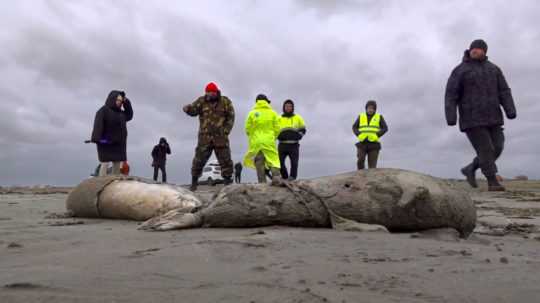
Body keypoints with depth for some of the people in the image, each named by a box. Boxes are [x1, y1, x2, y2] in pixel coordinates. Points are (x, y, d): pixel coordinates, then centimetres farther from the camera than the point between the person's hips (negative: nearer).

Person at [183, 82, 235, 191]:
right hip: (205, 137, 0)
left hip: (220, 137, 0)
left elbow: (231, 117, 4)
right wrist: (187, 108, -30)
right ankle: (194, 182, 11)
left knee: (225, 160, 2)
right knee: (199, 159, 0)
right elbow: (193, 110, -7)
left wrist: (226, 131, -6)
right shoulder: (202, 101, 4)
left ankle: (228, 182, 12)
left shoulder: (225, 102, 3)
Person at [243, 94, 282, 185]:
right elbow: (277, 129, 3)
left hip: (256, 142, 0)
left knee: (259, 162, 4)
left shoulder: (252, 113, 3)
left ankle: (262, 181, -1)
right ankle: (276, 176, -20)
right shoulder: (272, 113, 4)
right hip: (269, 141, 0)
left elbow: (247, 129, 3)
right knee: (273, 160, 1)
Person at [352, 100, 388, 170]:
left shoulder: (379, 117, 6)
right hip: (362, 143, 1)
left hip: (374, 144, -1)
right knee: (360, 161, -14)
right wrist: (359, 135, -13)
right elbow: (354, 127, 5)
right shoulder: (361, 117, 11)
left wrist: (376, 136, -18)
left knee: (372, 165, -6)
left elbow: (385, 128, -3)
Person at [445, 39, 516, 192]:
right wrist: (451, 117, -19)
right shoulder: (460, 71, -2)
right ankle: (492, 182, 1)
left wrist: (511, 110, -9)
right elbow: (451, 95, -9)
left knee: (496, 148, 2)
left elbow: (504, 91, 6)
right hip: (472, 119, -5)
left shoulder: (493, 69, 12)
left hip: (492, 117, 5)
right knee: (485, 150, -9)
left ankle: (470, 169, 20)